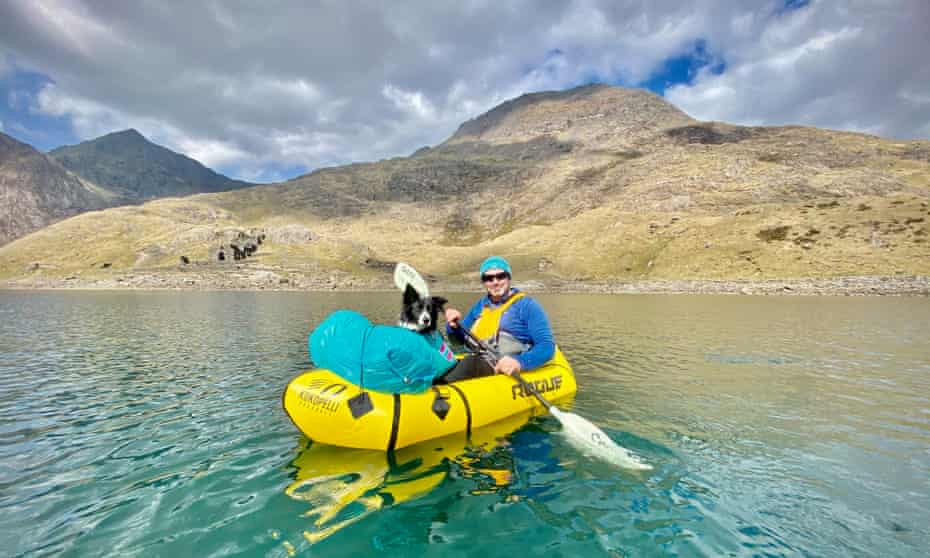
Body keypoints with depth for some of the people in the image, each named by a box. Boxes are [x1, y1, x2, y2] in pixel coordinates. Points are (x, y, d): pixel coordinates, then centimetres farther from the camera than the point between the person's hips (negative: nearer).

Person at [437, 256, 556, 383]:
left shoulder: (526, 305, 1)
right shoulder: (480, 306, 19)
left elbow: (547, 346, -8)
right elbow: (460, 339, 27)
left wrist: (519, 362, -27)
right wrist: (454, 326, 3)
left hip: (509, 372, -6)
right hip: (478, 367, 6)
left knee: (472, 362, -35)